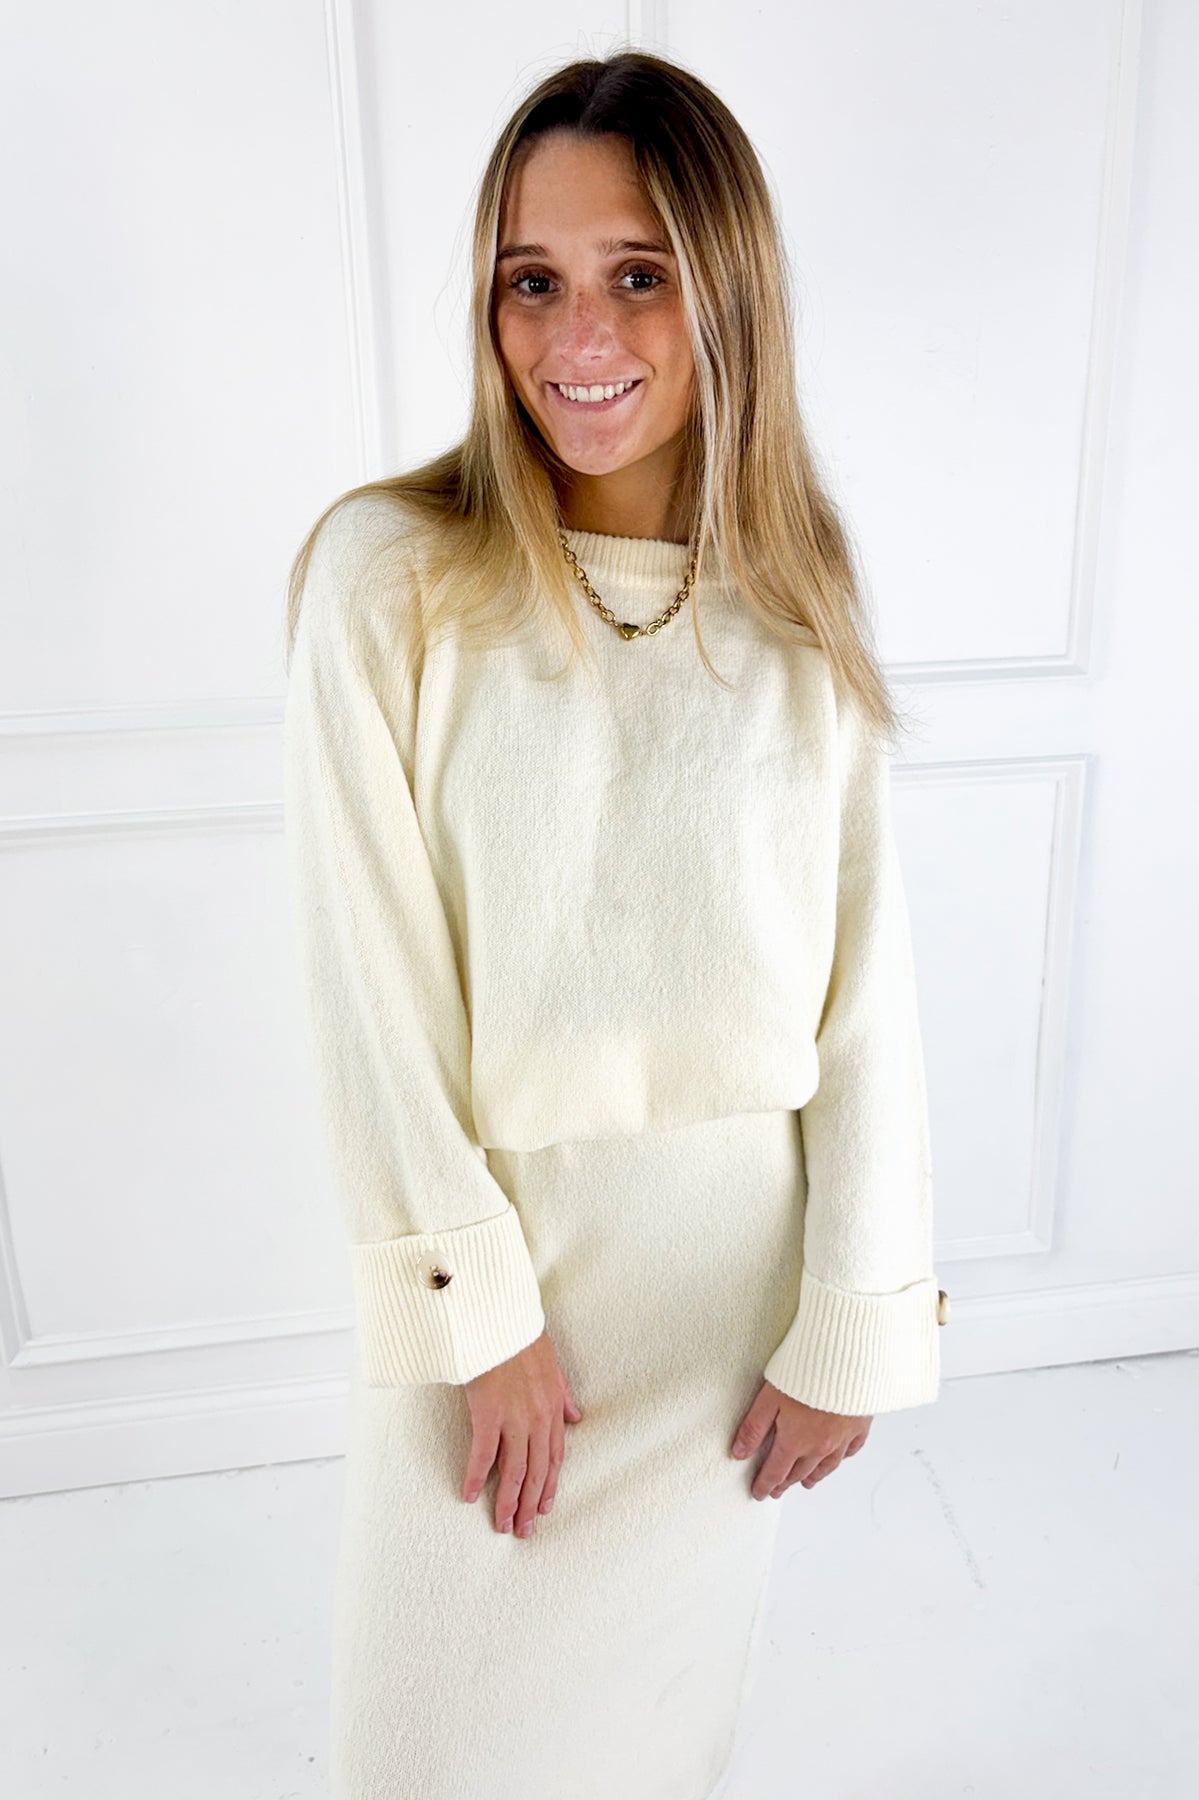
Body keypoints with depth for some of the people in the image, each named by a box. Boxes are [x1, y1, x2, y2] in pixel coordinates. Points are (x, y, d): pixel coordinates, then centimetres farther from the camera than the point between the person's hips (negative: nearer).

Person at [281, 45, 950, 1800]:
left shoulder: (801, 599, -4)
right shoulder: (388, 576, -13)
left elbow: (867, 981, -5)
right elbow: (374, 986, -13)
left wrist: (852, 1330, -5)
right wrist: (478, 1312, -12)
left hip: (739, 1245, 2)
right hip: (495, 1227, -2)